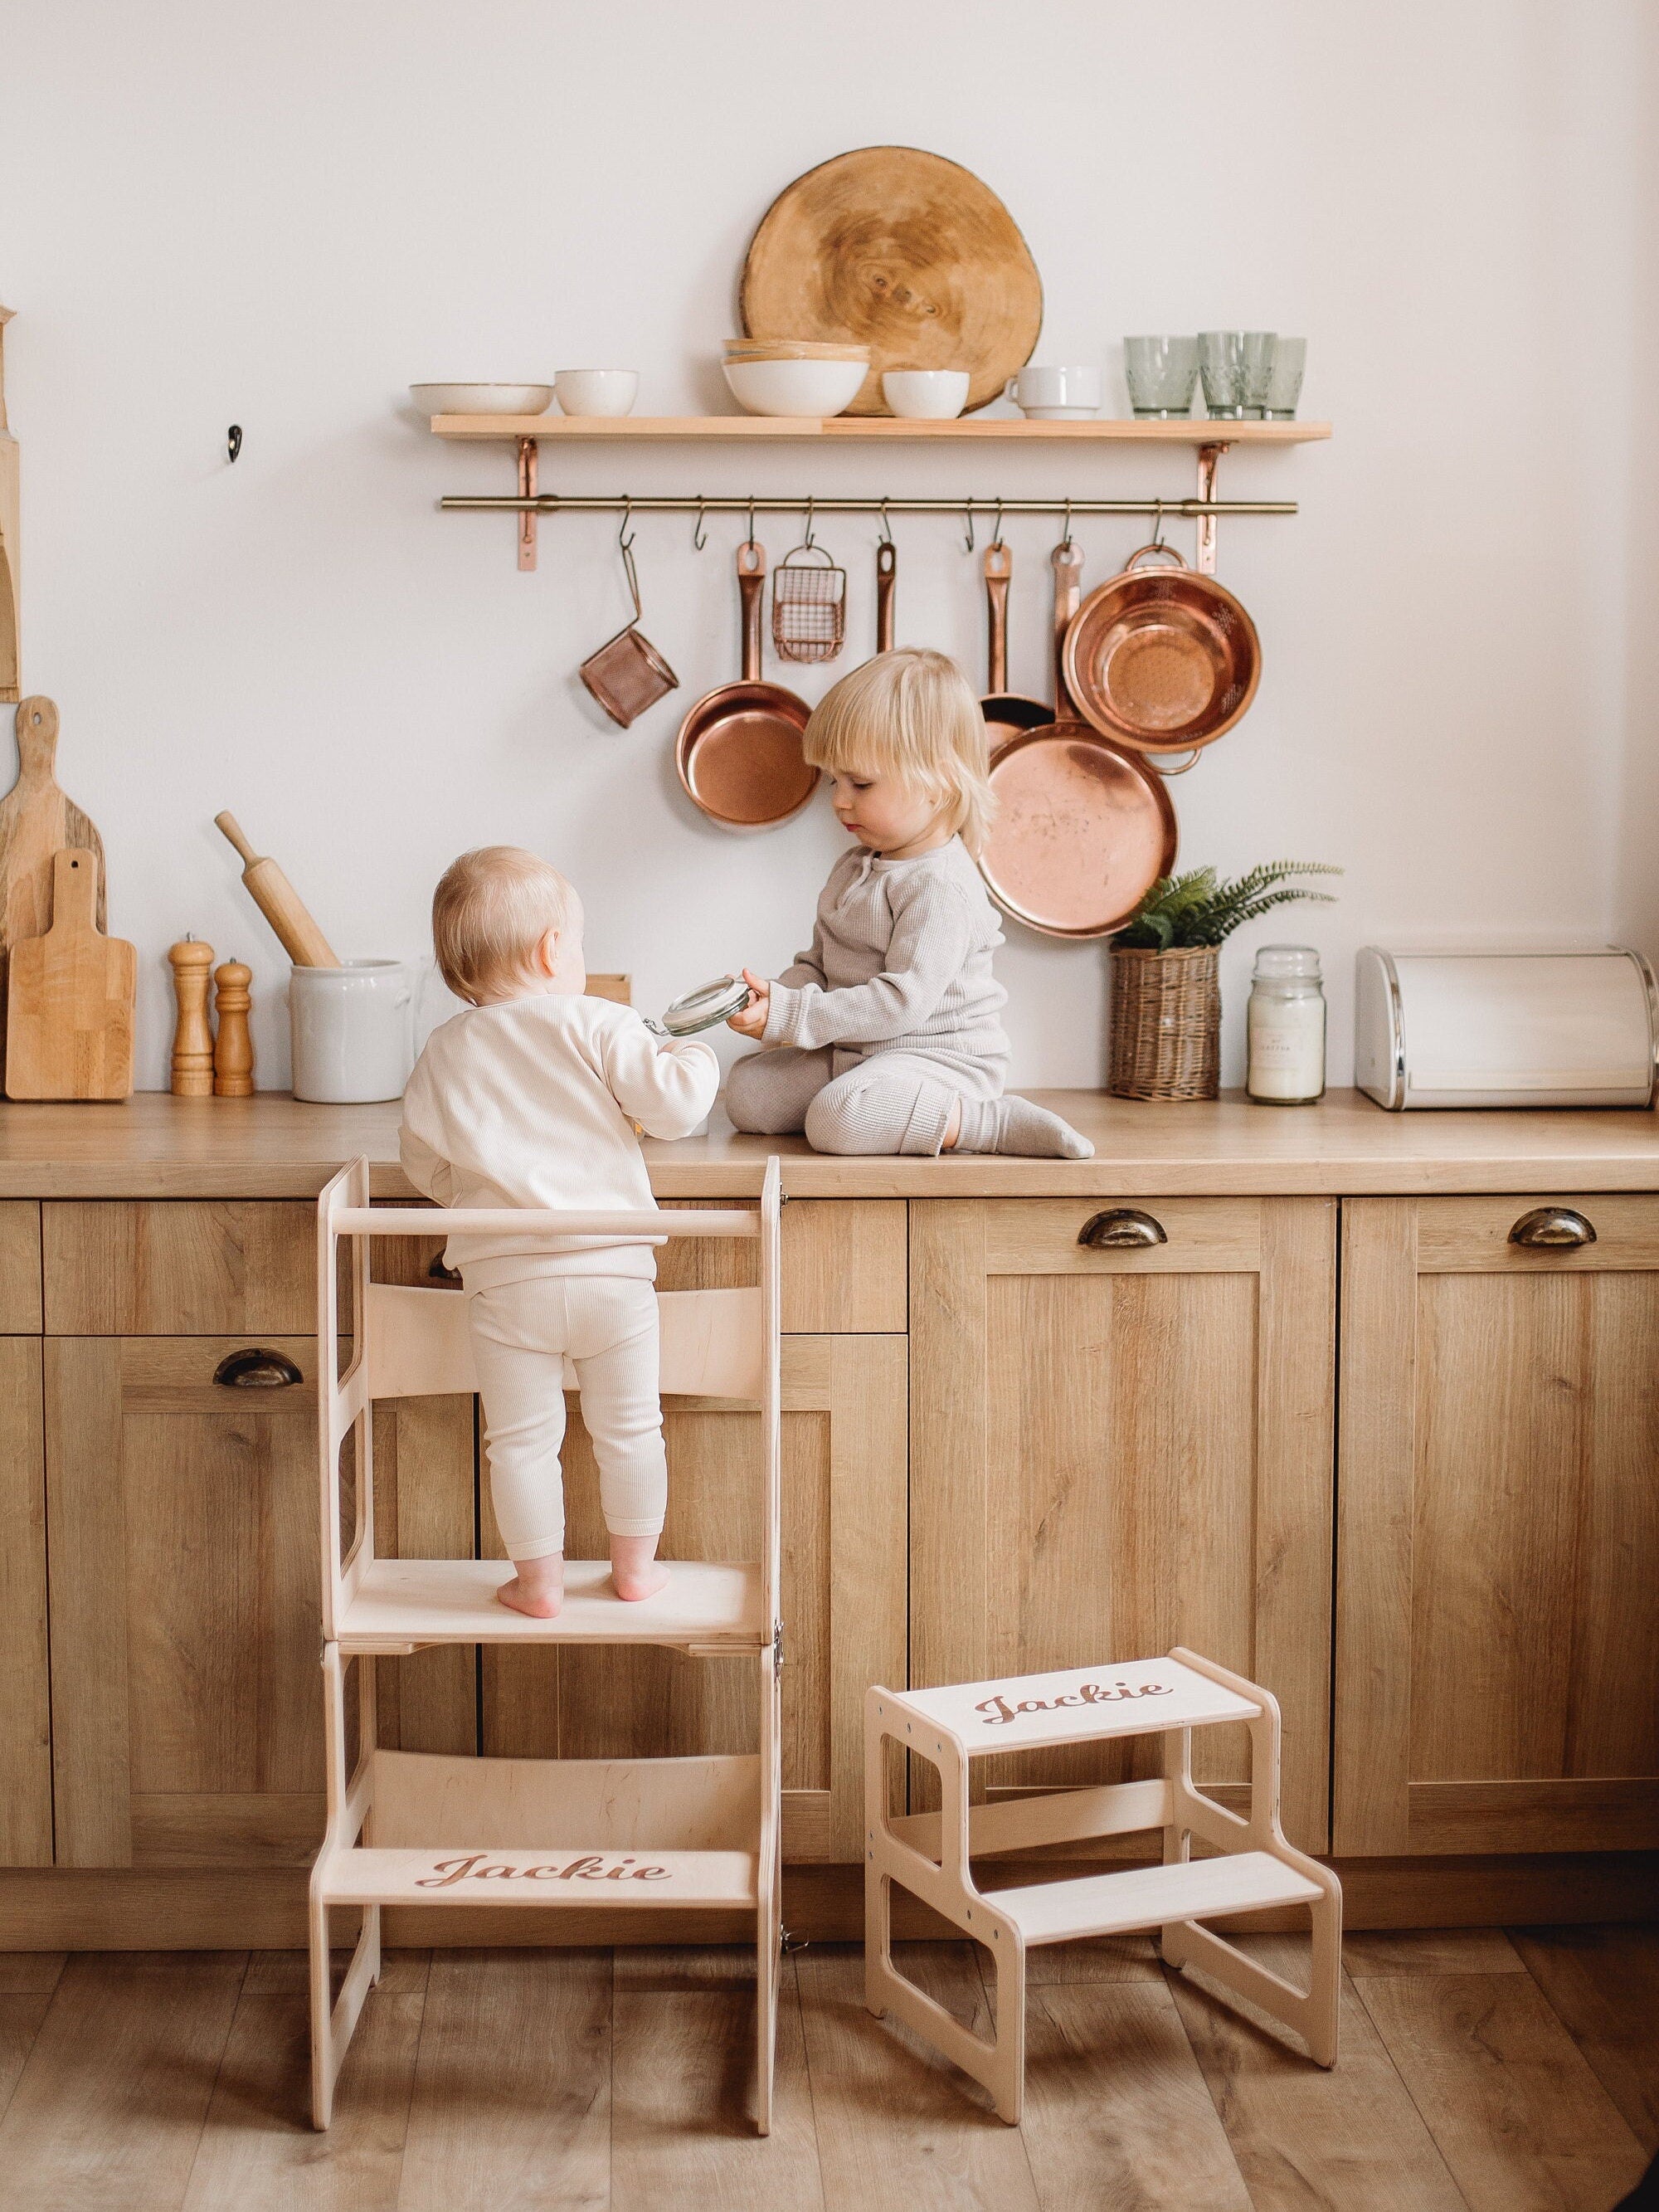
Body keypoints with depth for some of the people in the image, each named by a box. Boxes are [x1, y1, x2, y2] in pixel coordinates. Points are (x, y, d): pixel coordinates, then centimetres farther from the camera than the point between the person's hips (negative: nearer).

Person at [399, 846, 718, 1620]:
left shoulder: (446, 1051, 4)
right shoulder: (598, 1027, -5)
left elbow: (423, 1163, 11)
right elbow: (673, 1104, -9)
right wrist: (691, 1052, 12)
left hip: (505, 1280, 1)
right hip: (612, 1271, -1)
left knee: (521, 1439, 11)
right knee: (629, 1427, 14)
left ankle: (539, 1581, 17)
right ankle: (635, 1565, 26)